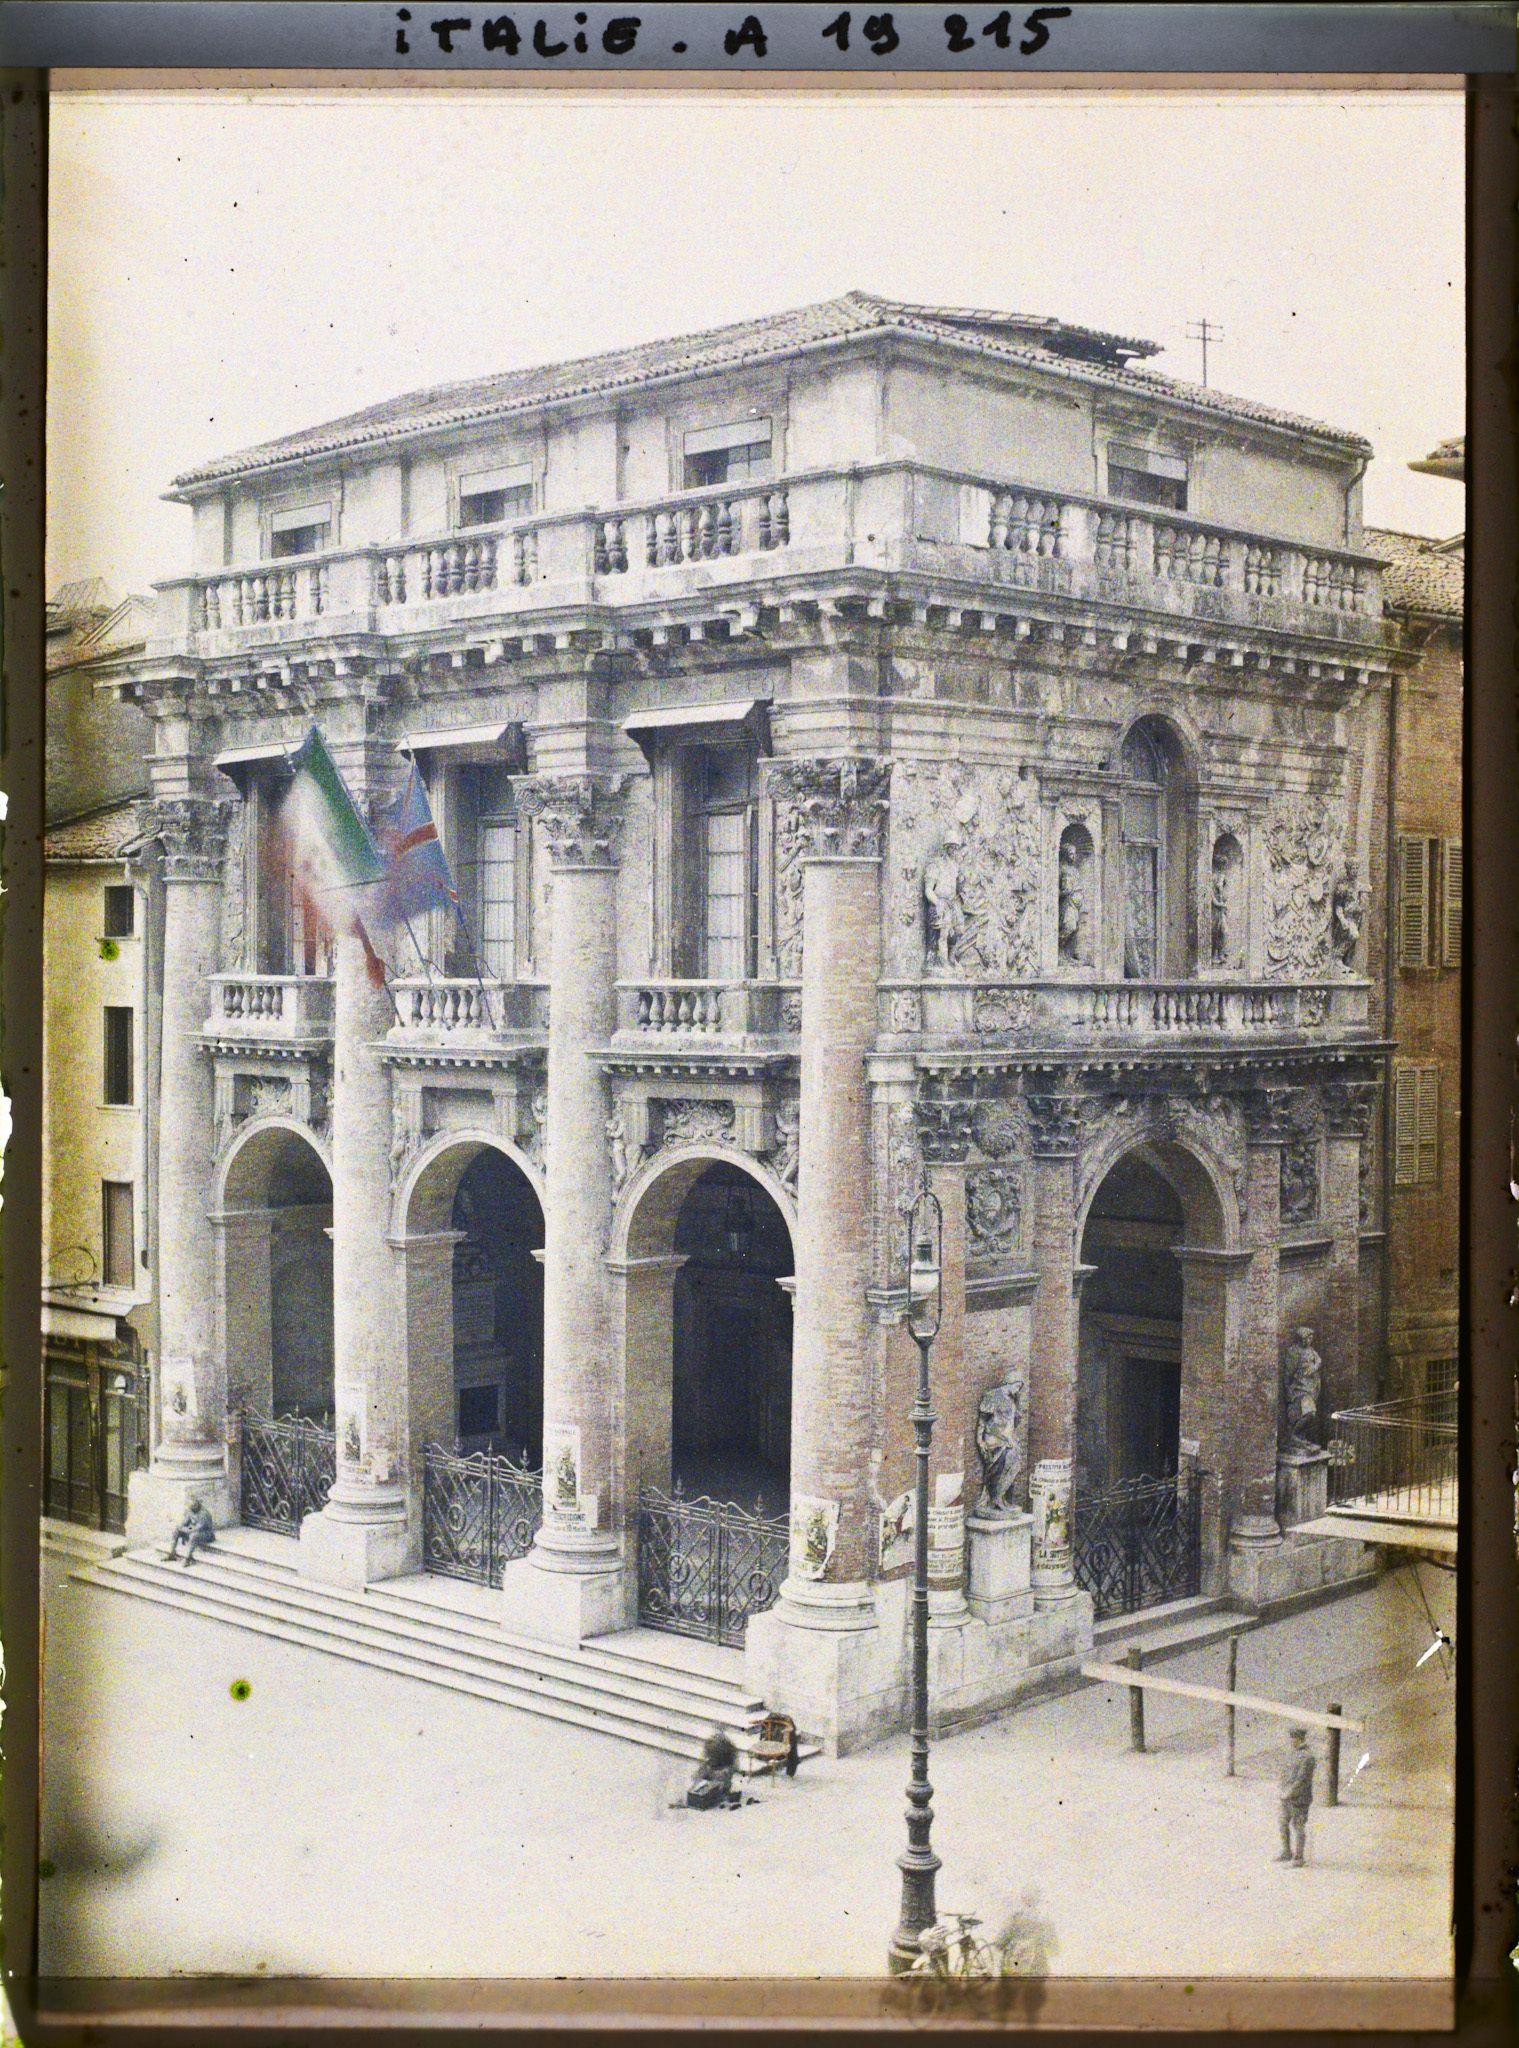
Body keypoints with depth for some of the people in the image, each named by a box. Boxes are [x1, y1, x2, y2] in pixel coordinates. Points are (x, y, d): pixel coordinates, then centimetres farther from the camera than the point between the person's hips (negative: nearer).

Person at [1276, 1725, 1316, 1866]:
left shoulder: (1307, 1757, -17)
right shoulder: (1291, 1752, 11)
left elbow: (1302, 1779, -20)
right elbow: (1284, 1771, 20)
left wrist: (1289, 1792, -17)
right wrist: (1280, 1784, 4)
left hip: (1299, 1798, -9)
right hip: (1286, 1797, 9)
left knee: (1298, 1827, -2)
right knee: (1284, 1824, 15)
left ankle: (1298, 1858, 5)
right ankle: (1287, 1853, 27)